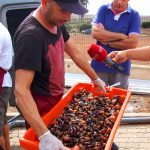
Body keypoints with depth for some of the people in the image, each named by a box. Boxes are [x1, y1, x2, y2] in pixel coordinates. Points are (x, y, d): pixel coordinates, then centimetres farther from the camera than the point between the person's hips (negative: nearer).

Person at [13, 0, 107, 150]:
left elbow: (75, 53, 9)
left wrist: (95, 78, 16)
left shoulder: (57, 22, -4)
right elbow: (21, 90, -36)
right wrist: (44, 135, -42)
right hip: (40, 107, -8)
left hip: (57, 99, 8)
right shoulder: (30, 35, -32)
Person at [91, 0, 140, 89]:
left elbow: (133, 43, -13)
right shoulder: (103, 9, 3)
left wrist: (106, 42, -9)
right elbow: (95, 33, -10)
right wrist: (122, 36, -12)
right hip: (99, 64, 1)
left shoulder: (134, 15, -2)